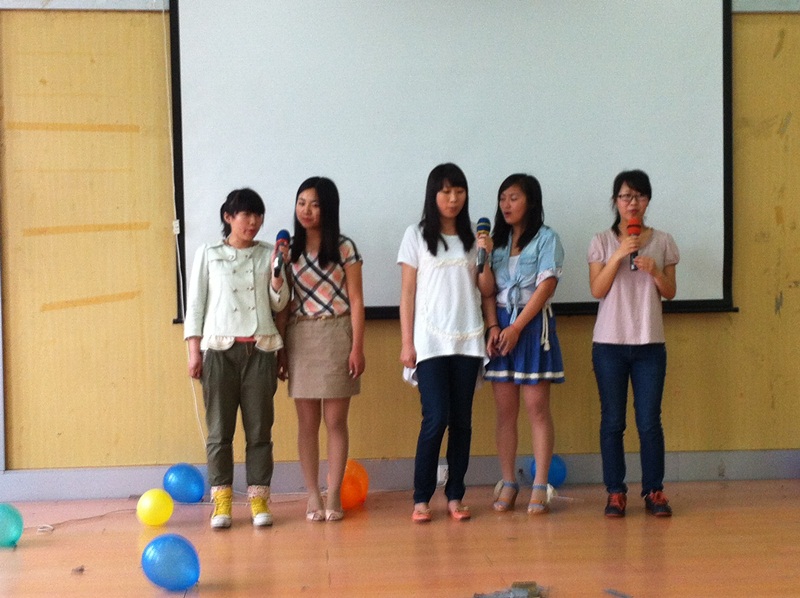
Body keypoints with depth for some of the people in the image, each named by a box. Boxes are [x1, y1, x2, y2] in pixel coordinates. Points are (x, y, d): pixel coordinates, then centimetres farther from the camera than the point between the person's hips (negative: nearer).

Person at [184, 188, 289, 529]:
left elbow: (278, 304, 7)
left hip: (260, 350, 1)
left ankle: (258, 499, 7)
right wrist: (194, 351, -1)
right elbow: (195, 304, 5)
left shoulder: (267, 254, 10)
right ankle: (221, 502, 4)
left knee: (259, 428, 1)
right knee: (220, 429, -1)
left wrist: (276, 271, -9)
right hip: (219, 349, -1)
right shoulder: (208, 254, 6)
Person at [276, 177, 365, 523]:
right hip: (300, 338, 2)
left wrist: (357, 347, -8)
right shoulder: (290, 250, 8)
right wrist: (279, 349, 3)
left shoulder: (345, 248, 1)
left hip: (337, 337, -2)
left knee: (336, 421, 2)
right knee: (307, 422, 4)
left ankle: (333, 495, 10)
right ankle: (313, 496, 11)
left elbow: (356, 300, -1)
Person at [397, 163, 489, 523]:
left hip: (468, 341, 3)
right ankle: (421, 499, -1)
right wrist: (406, 343, -4)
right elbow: (407, 293, 1)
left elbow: (484, 288, 11)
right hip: (430, 341, -3)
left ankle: (455, 496, 10)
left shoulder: (472, 237, 11)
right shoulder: (416, 236, 3)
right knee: (436, 418, -10)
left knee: (461, 421, 3)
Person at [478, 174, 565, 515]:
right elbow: (487, 291, 9)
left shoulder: (546, 239, 0)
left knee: (537, 408, -4)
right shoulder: (497, 241, 13)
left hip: (533, 325, -4)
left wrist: (516, 328, -13)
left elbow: (545, 287, -9)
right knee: (505, 410, 3)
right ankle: (507, 484, 7)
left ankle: (540, 486, -1)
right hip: (500, 326, 4)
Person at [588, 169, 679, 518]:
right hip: (609, 344, -1)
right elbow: (597, 290, -5)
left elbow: (670, 292, 7)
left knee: (649, 422, 0)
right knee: (612, 421, 3)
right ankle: (615, 492, 11)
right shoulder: (602, 241, 2)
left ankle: (654, 491, 11)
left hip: (650, 344, 1)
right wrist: (619, 255, -15)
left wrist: (654, 271, -12)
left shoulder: (662, 242, 6)